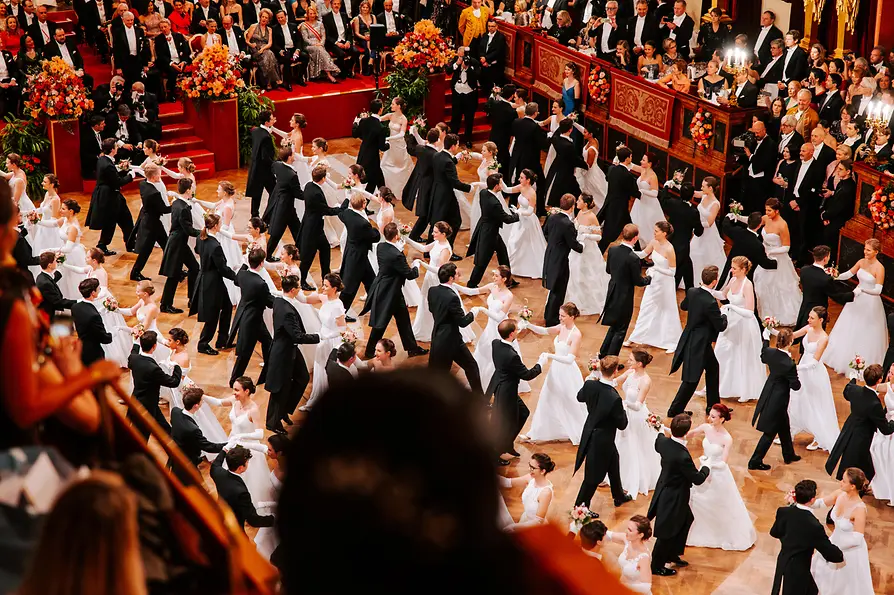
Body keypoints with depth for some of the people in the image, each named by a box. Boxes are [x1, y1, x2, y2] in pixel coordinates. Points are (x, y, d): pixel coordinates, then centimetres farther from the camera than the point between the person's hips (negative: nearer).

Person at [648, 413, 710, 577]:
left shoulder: (663, 441, -13)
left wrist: (661, 431, 35)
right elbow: (698, 479, -22)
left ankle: (672, 555, 44)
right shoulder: (683, 456, -36)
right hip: (673, 498, -9)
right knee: (667, 532, 11)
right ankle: (657, 566, 29)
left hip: (664, 492, 9)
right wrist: (706, 468, -1)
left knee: (686, 520, 28)